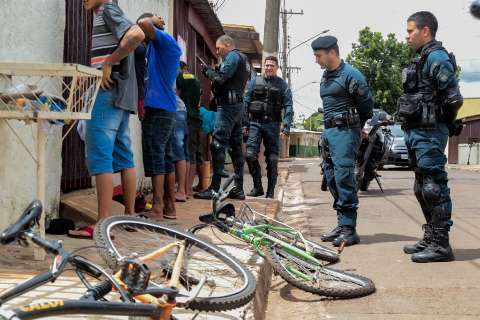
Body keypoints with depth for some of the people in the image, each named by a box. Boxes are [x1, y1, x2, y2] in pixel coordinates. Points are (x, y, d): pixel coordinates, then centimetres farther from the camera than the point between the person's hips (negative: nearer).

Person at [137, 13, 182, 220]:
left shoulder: (165, 41, -8)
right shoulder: (156, 47, 20)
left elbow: (143, 23, -21)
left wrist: (154, 21, -3)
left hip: (157, 110, -9)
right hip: (166, 109, 9)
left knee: (156, 159, -10)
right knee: (166, 158, 10)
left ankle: (157, 210, -10)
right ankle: (169, 207, 14)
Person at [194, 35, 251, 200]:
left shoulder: (233, 56, -7)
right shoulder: (243, 59, 24)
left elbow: (221, 78, -18)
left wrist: (208, 71, -2)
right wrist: (213, 72, 11)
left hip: (228, 105, -10)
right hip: (238, 105, 10)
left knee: (218, 145, -12)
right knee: (236, 146, 10)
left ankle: (214, 188, -15)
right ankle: (238, 188, 12)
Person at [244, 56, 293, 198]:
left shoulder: (282, 85, 5)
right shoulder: (255, 81, 9)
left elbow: (288, 106, -1)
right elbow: (246, 102, 8)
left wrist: (286, 127, -12)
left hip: (272, 124, -1)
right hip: (255, 123, 1)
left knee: (272, 159, 2)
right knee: (250, 155, -11)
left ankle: (270, 192, 11)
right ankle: (257, 187, 5)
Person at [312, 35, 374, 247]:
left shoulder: (350, 75, -9)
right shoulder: (325, 77, 17)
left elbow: (367, 104, -5)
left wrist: (356, 127, 5)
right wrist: (326, 131, 14)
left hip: (345, 132, -9)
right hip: (329, 132, 9)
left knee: (344, 177, -13)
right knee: (331, 178, 8)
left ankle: (349, 229, -10)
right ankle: (342, 225, 16)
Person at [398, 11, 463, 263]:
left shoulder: (437, 58, -12)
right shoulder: (422, 60, 19)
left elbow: (453, 99, -17)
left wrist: (440, 122, -4)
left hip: (429, 133, -11)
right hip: (417, 132, 11)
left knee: (434, 188, -8)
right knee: (422, 189, 15)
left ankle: (441, 244, -4)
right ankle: (430, 239, 25)